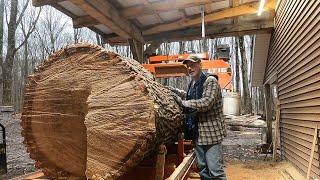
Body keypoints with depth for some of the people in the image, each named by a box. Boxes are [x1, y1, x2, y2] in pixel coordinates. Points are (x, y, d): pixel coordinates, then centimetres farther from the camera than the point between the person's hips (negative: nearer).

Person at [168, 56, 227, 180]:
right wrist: (174, 91, 16)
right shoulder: (192, 84, 13)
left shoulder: (210, 81, -12)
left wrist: (183, 102, -17)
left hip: (211, 132, -8)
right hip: (197, 133, 8)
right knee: (203, 169, 17)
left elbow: (205, 103, -24)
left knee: (215, 170, -5)